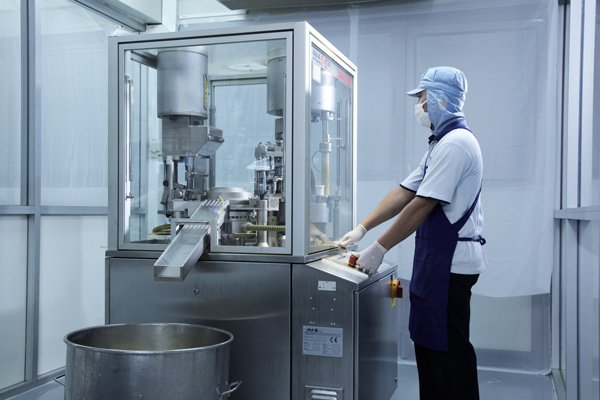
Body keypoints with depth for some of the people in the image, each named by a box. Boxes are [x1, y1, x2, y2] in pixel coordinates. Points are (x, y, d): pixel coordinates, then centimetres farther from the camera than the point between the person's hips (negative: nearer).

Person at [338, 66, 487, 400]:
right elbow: (403, 193, 16)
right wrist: (362, 228, 10)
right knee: (428, 341, 15)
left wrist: (379, 249, -15)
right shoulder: (443, 143, 18)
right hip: (439, 260, 10)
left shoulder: (455, 143, -16)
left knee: (447, 348, -2)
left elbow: (421, 207, -21)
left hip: (451, 262, -10)